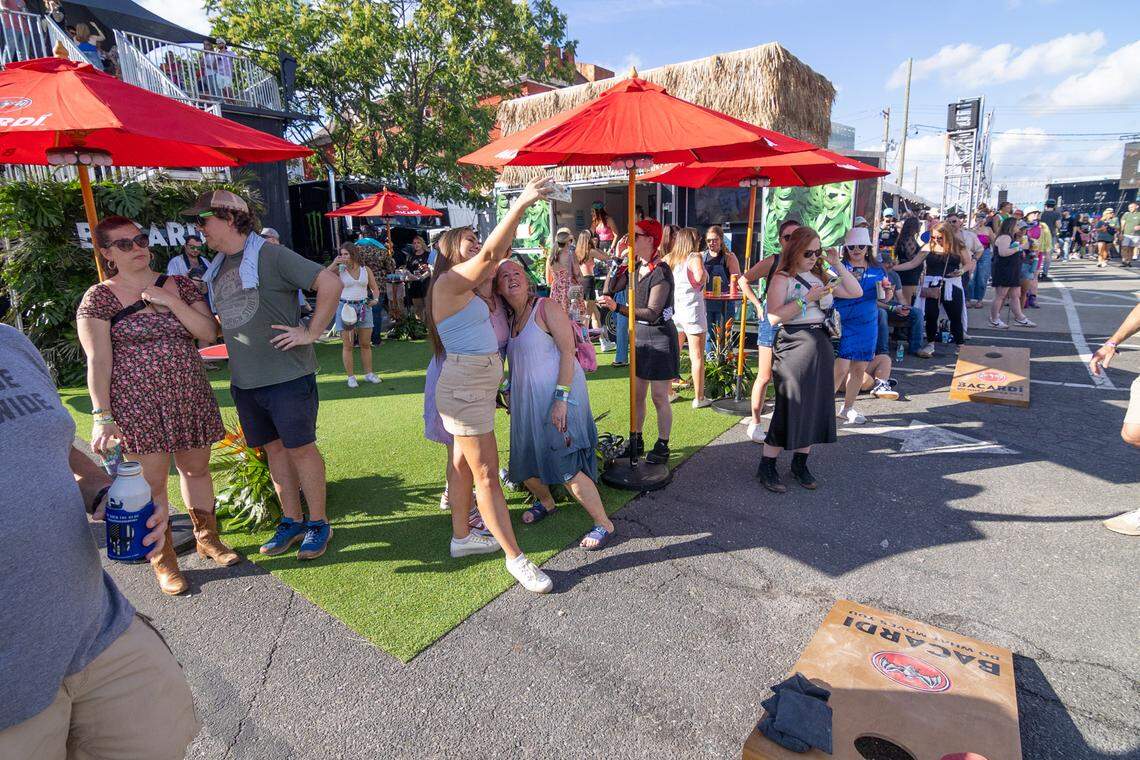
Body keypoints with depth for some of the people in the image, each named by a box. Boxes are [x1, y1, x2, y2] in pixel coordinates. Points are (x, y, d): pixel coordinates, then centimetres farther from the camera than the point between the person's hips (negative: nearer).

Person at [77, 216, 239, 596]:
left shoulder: (181, 285, 7)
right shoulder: (100, 298, -3)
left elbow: (208, 333, -1)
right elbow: (98, 360, -8)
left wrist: (172, 302, -12)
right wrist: (102, 415, -14)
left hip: (190, 397, 4)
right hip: (138, 403, -3)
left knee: (197, 469, 14)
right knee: (153, 481, 1)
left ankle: (206, 538, 32)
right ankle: (164, 561, 18)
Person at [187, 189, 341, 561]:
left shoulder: (270, 255, -10)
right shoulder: (217, 267, 13)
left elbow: (331, 284, -18)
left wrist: (311, 333, -16)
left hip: (287, 376, -7)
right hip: (244, 380, 7)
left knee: (300, 447, 1)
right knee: (274, 449, 14)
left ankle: (318, 524, 15)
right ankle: (292, 522, 26)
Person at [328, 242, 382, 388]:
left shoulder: (366, 270, 5)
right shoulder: (339, 270, -1)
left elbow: (375, 288, 12)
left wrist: (375, 299, -8)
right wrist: (334, 263, -16)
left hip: (364, 307, 2)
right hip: (345, 307, -2)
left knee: (366, 344, 8)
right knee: (347, 345, 1)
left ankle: (369, 373, 18)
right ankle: (351, 377, 8)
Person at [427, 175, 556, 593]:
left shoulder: (466, 286, 14)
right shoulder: (449, 282, -12)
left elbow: (500, 253, 14)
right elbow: (490, 253, -25)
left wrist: (517, 210, 5)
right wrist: (520, 205, -28)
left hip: (478, 386, 10)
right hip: (465, 388, -10)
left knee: (465, 464, 17)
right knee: (486, 473, -5)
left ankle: (461, 538, 31)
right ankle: (515, 557, 2)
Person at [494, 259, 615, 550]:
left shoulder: (546, 307, -8)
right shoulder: (512, 319, 13)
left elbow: (568, 352, -15)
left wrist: (561, 399, -22)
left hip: (558, 396, -7)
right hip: (527, 402, 8)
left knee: (564, 466, -12)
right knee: (525, 464, 12)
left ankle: (604, 523, 5)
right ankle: (545, 501, 42)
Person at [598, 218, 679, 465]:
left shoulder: (661, 271, -19)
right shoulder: (636, 267, 5)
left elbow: (651, 313, -27)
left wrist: (617, 307, -35)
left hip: (660, 336, -7)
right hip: (640, 335, 7)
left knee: (659, 397, 3)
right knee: (636, 394, 14)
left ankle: (662, 446, 17)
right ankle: (635, 440, 27)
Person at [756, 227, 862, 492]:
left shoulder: (821, 276, 13)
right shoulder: (783, 278, -6)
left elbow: (856, 292, 13)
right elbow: (774, 317, -17)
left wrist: (837, 265, 4)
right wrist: (807, 299, -19)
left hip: (820, 346, 7)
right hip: (794, 346, -7)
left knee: (816, 407, 9)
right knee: (790, 408, -6)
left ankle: (800, 464, 23)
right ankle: (766, 467, 6)